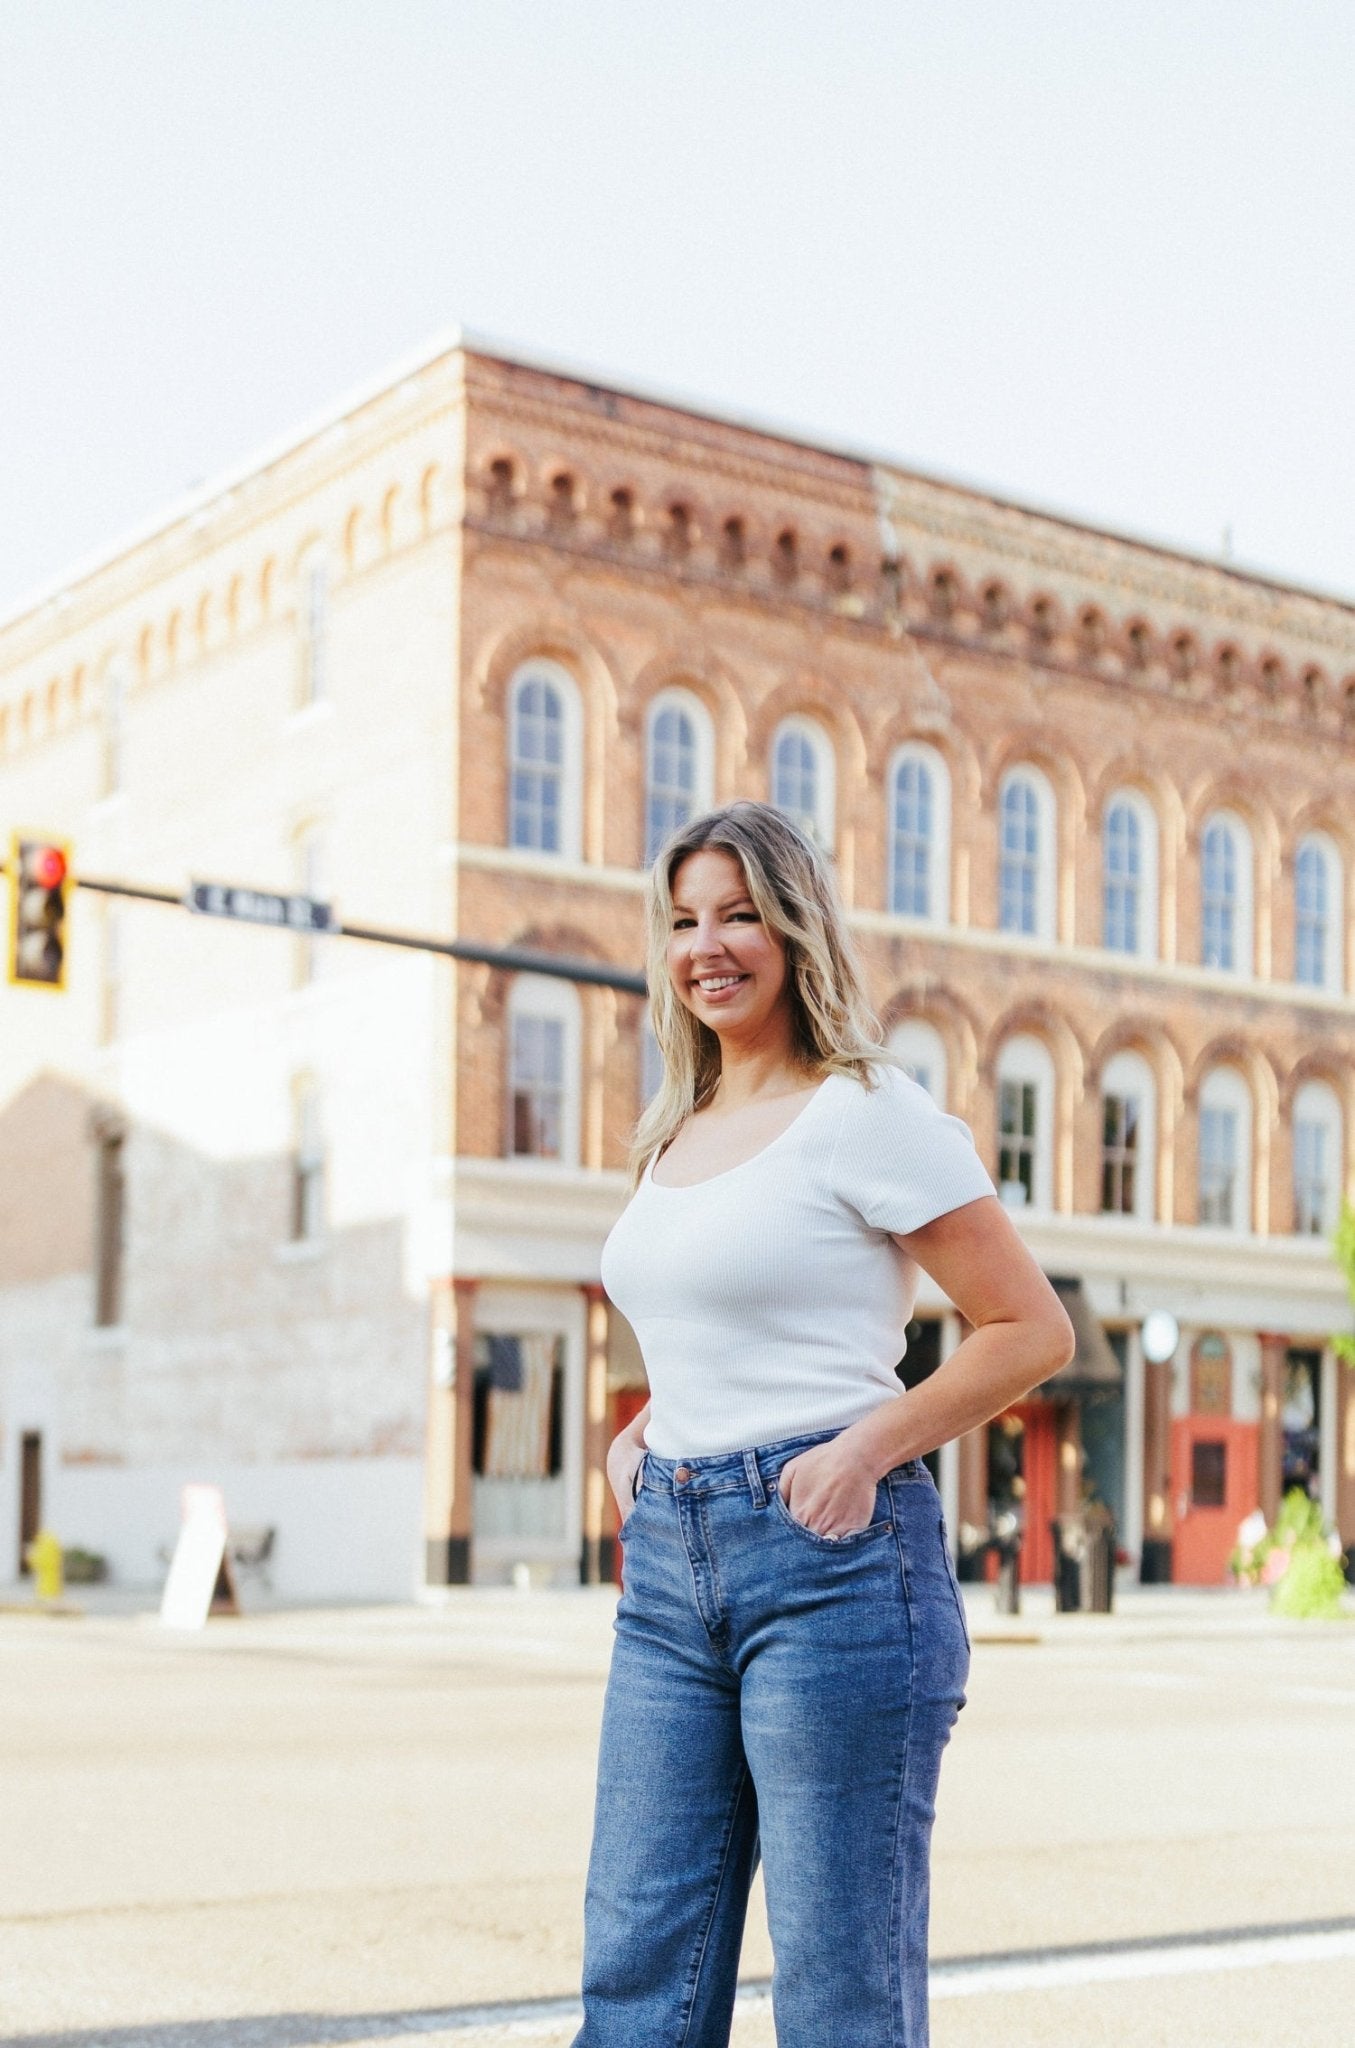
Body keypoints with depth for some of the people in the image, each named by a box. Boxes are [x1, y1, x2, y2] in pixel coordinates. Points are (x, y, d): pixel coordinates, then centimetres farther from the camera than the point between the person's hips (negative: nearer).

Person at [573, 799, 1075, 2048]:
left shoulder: (866, 1113, -5)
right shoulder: (674, 1136, 16)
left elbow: (1033, 1330, -6)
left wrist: (868, 1447, -16)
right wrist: (640, 1433, 11)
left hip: (827, 1552, -7)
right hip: (669, 1561, 7)